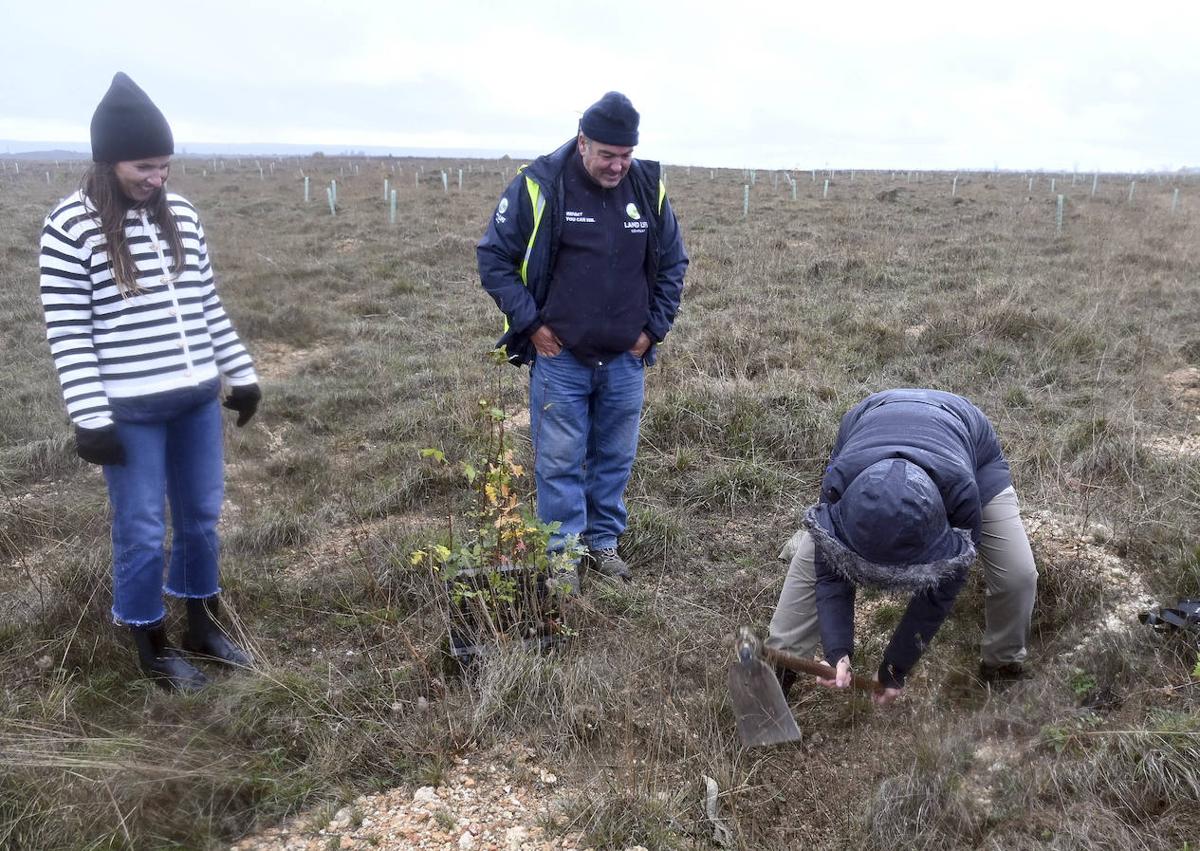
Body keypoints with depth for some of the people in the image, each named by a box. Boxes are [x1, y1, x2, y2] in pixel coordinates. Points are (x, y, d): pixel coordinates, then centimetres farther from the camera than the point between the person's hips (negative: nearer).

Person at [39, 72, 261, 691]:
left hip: (198, 398, 6)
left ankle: (202, 627, 34)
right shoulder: (71, 227, -10)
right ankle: (151, 646, 26)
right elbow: (66, 333, -10)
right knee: (142, 531, 6)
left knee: (200, 517, 16)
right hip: (129, 411, -5)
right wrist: (90, 419, -14)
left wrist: (241, 374, 14)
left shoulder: (181, 214, 6)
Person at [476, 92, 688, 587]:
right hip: (559, 357, -3)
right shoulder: (539, 186, -11)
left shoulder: (649, 189, 0)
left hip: (625, 360, 4)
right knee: (559, 461, 3)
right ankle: (563, 555, 17)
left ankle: (603, 541, 31)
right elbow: (493, 258, -5)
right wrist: (530, 323, -9)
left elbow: (673, 264, 12)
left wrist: (654, 327, 5)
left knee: (616, 457, 13)